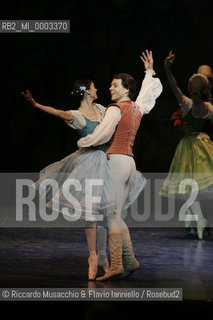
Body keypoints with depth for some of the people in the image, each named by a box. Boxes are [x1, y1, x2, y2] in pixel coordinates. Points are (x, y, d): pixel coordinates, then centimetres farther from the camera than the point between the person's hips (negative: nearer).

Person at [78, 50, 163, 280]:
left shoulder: (116, 109, -8)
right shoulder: (137, 108, 14)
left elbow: (102, 134, -16)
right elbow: (151, 92, 33)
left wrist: (82, 143, 0)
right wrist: (149, 72, 43)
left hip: (116, 160, -8)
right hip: (130, 162, 8)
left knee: (112, 216, -10)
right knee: (115, 216, 12)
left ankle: (116, 265, -16)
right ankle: (129, 260, 5)